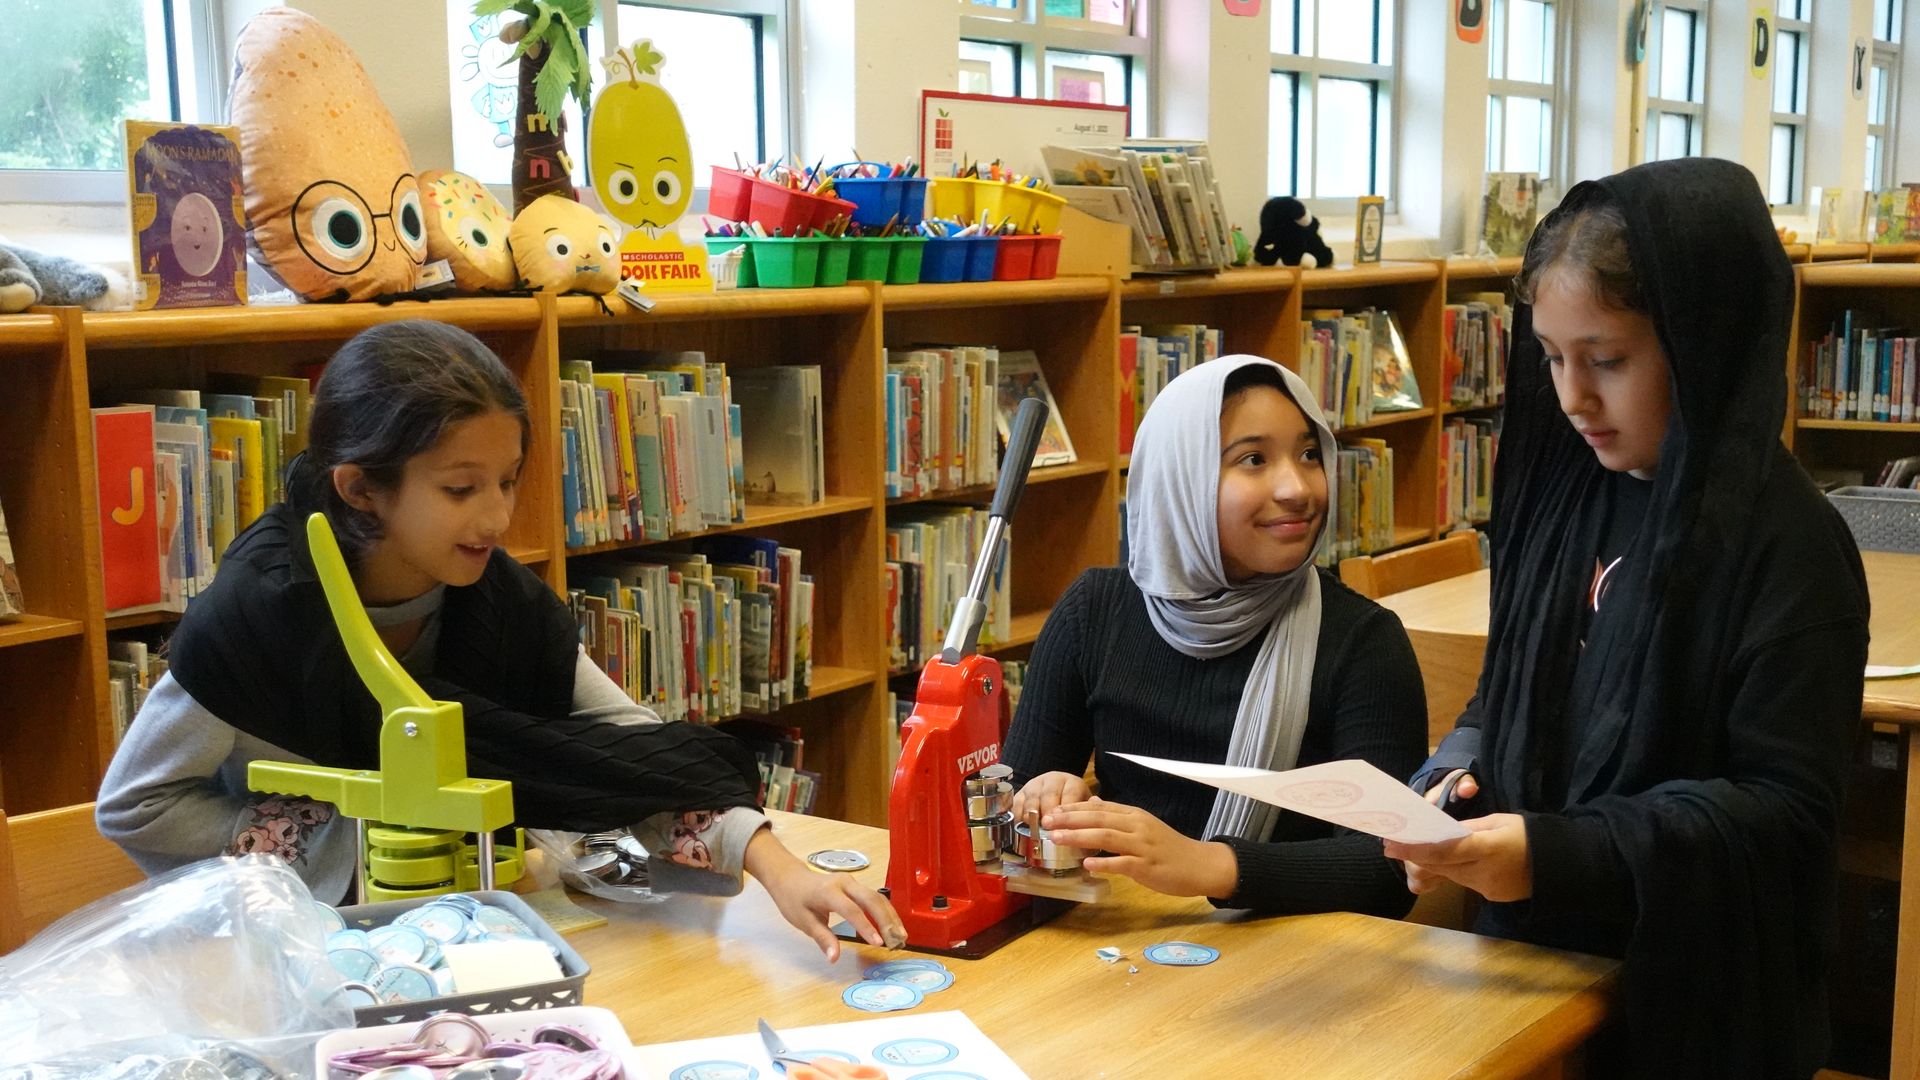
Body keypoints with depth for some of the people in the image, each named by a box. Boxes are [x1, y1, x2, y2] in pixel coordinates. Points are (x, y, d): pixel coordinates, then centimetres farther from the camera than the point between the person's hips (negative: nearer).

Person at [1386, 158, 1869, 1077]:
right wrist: (1457, 773, -9)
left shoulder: (1787, 542, -18)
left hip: (1697, 997, -5)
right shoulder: (1563, 492, 2)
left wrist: (1556, 854, -29)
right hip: (1540, 951, 6)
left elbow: (1784, 808, -19)